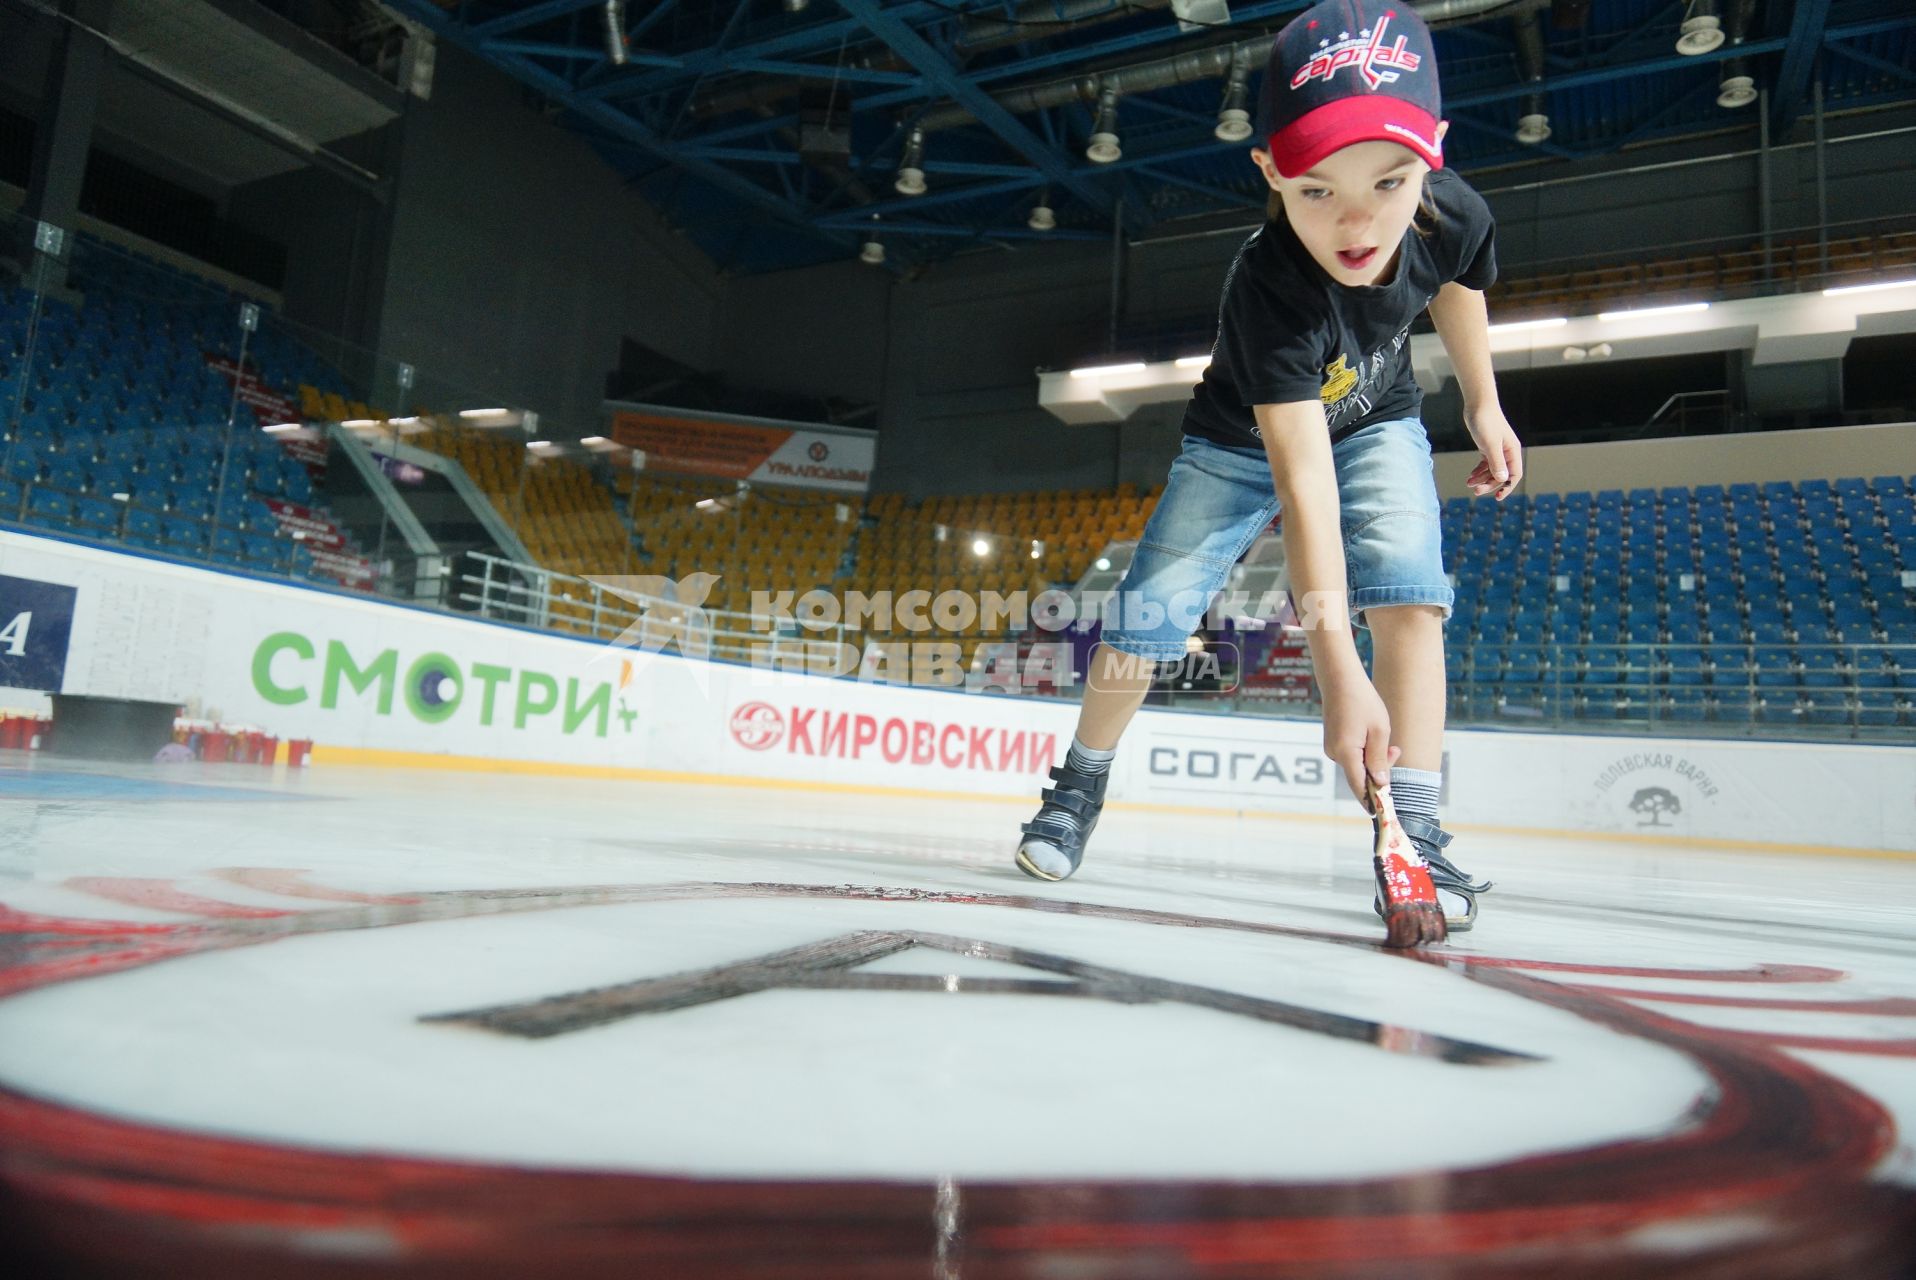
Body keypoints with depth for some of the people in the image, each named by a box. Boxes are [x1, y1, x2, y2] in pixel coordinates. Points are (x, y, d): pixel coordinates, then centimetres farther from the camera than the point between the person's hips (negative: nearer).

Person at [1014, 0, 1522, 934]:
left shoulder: (1454, 216, -25)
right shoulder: (1269, 290, -40)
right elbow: (1302, 480, -48)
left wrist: (1482, 402, 11)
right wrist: (1340, 675, -53)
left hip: (1374, 425, 3)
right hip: (1243, 442, -3)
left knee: (1408, 593, -22)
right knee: (1148, 617, -9)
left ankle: (1415, 833, -17)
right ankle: (1081, 784, 17)